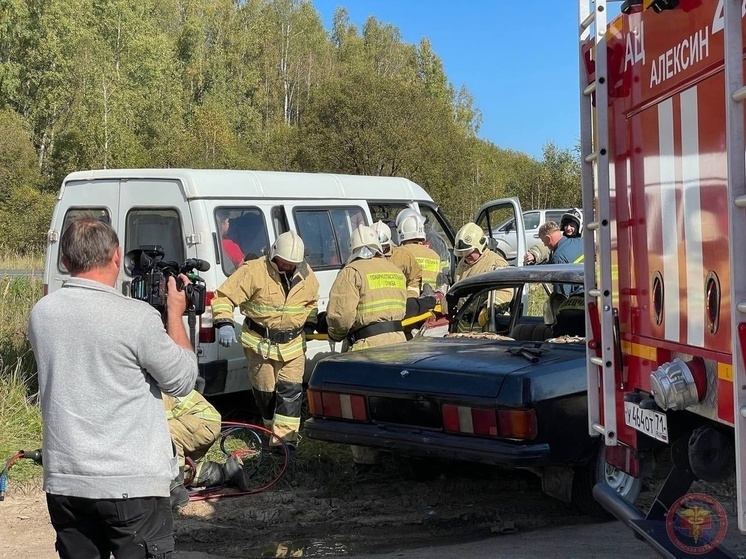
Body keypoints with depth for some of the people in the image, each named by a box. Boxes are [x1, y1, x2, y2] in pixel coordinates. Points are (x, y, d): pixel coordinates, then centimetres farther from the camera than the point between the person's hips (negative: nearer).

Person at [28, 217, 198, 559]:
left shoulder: (41, 313, 1)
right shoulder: (136, 316, -16)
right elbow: (182, 381, -5)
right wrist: (175, 314, 5)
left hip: (62, 480, 5)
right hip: (131, 483, -5)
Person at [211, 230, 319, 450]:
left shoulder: (306, 275, -3)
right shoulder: (254, 271, -20)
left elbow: (312, 302, 20)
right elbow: (223, 296, -22)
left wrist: (309, 325, 12)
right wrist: (224, 323, -34)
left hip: (293, 343, 3)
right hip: (259, 342, -2)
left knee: (290, 390, -7)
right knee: (264, 391, 10)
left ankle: (285, 438, -7)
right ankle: (274, 429, 33)